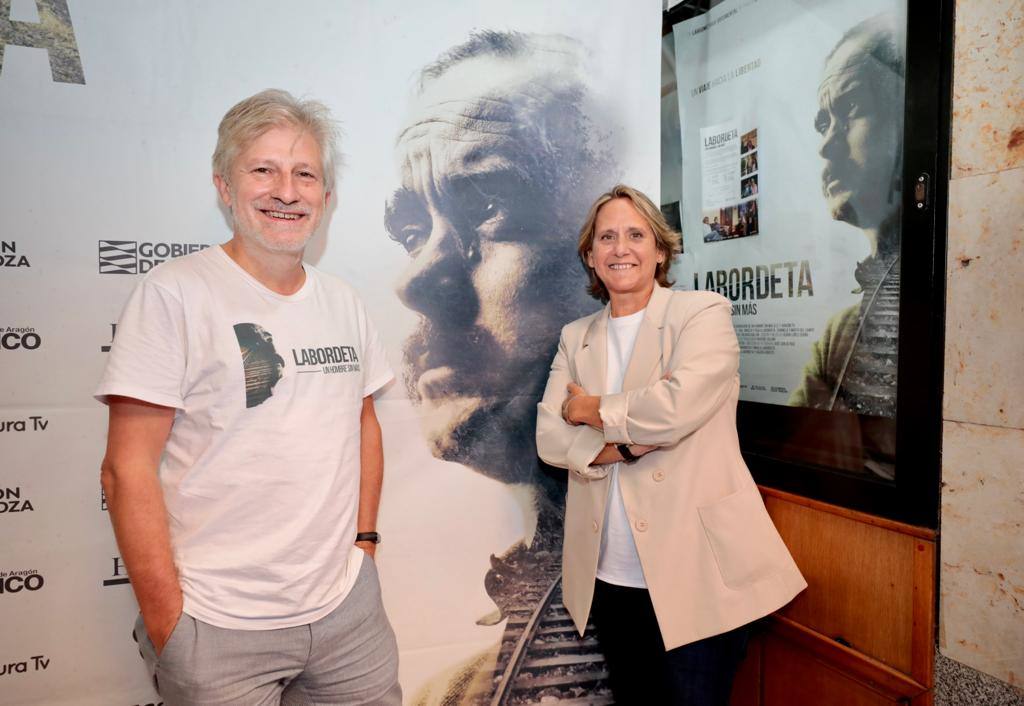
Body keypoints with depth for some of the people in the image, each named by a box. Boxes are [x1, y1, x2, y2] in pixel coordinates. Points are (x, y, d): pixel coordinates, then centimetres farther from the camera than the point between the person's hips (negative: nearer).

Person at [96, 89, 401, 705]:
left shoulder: (343, 301, 6)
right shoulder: (175, 293, -11)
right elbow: (128, 468, -12)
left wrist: (365, 538, 7)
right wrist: (166, 620, -12)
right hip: (218, 626, -4)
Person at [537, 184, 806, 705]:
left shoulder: (703, 313, -4)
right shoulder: (576, 337, 10)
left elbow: (677, 406, -22)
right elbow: (550, 437, -1)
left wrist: (593, 409, -7)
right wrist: (630, 443, -17)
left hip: (693, 573, -4)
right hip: (608, 577, 5)